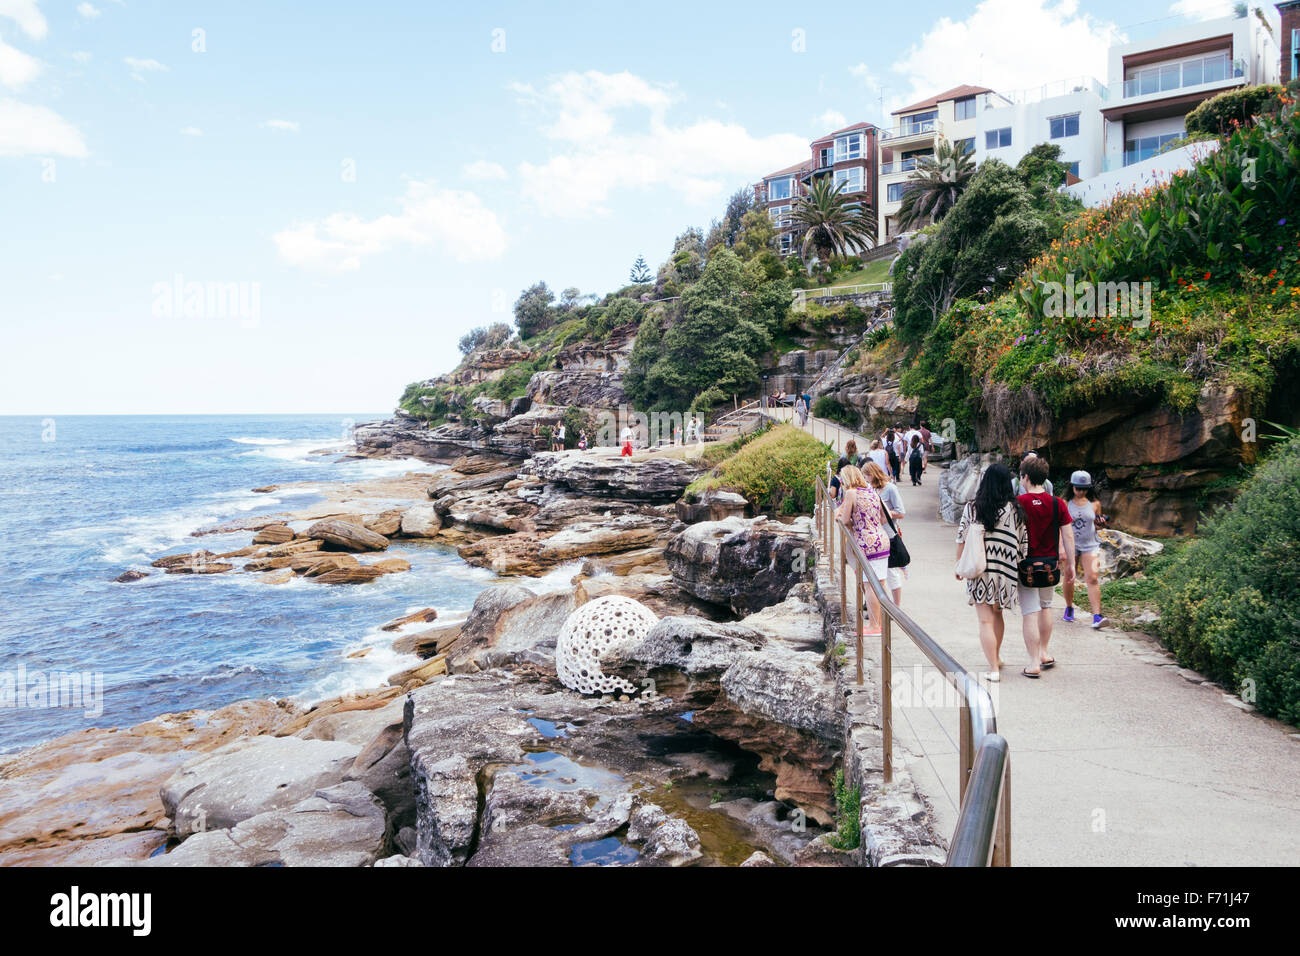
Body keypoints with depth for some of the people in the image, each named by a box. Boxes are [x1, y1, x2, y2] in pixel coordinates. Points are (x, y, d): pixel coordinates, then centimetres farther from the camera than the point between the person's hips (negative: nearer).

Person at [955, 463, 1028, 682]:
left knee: (986, 620, 1)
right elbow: (1023, 542, 0)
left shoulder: (972, 507, -5)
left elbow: (962, 539, -3)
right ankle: (996, 658, 37)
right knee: (997, 614, 22)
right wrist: (1020, 566, 12)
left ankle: (993, 669, -2)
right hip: (1005, 570, 2)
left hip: (979, 571, -2)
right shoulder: (1015, 509, -3)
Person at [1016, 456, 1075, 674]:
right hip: (1050, 562, 4)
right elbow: (1068, 536, -2)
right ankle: (1044, 653, 32)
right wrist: (1071, 564, 6)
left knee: (1030, 613, 0)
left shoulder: (1018, 502, -11)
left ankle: (1034, 663, 1)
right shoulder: (1057, 503, -2)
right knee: (1045, 607, 22)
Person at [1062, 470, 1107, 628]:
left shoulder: (1095, 504, 6)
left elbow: (1097, 525, 17)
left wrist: (1101, 524, -6)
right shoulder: (1065, 503, 0)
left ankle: (1097, 616, -15)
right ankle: (1069, 608, 29)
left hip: (1090, 545, 1)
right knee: (1069, 577, 4)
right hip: (1070, 544, 0)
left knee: (1093, 579, -10)